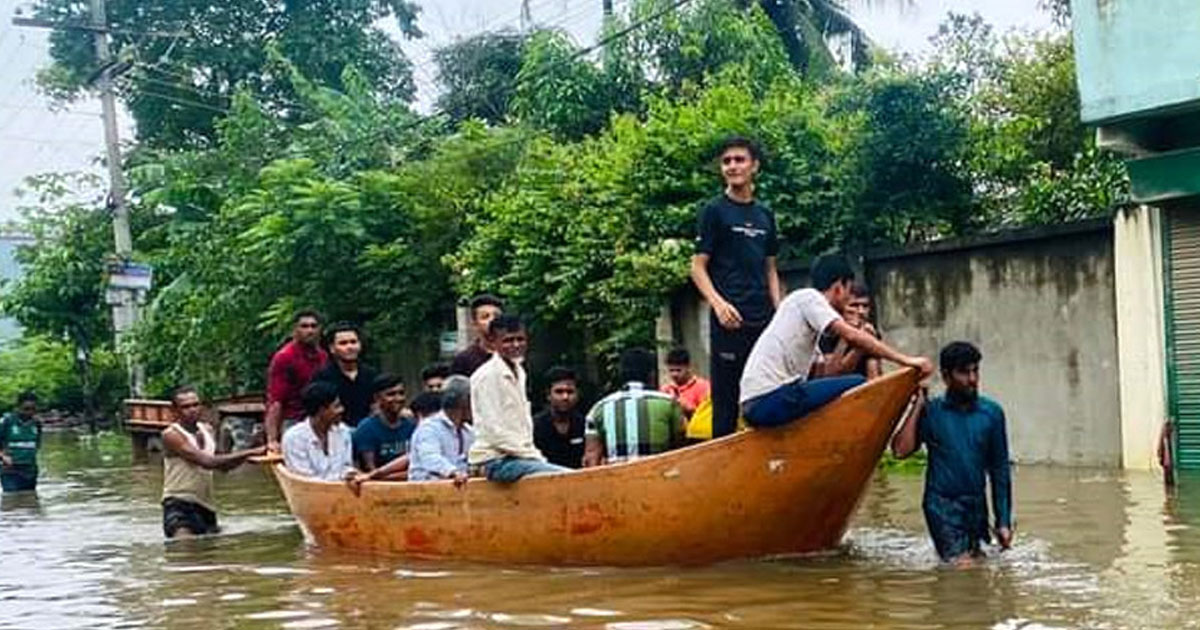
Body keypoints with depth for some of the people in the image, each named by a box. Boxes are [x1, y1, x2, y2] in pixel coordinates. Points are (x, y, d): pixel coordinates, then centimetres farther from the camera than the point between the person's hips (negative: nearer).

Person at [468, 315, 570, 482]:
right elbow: (493, 431, -16)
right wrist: (533, 456, -15)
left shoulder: (518, 372, 17)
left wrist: (536, 455, 7)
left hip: (518, 455, 9)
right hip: (497, 461, -9)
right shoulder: (487, 375, -10)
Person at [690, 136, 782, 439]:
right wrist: (718, 303, -18)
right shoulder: (714, 211, 1)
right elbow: (698, 267, -3)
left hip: (764, 319, 5)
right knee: (726, 396, -5)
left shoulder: (765, 215, 16)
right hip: (730, 320, -5)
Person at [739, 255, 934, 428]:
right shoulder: (807, 297, -1)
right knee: (859, 387, -9)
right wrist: (905, 360, -14)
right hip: (771, 399, -10)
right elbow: (851, 335, -14)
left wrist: (862, 344, 14)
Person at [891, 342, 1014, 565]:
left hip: (976, 505, 4)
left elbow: (999, 469, 8)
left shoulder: (991, 412, 4)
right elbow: (901, 450, -16)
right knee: (960, 565, -17)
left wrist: (1004, 521, 5)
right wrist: (917, 406, -12)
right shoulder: (931, 412, -2)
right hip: (942, 504, -4)